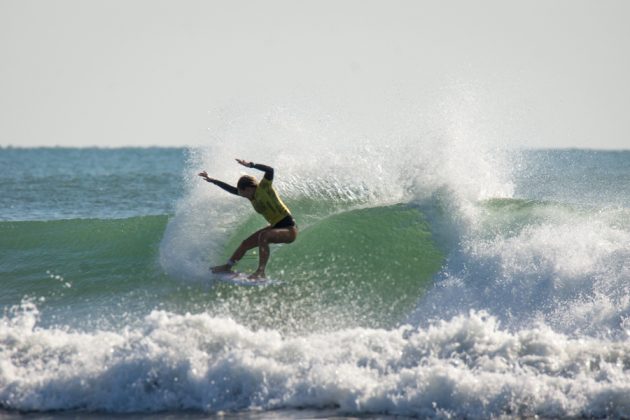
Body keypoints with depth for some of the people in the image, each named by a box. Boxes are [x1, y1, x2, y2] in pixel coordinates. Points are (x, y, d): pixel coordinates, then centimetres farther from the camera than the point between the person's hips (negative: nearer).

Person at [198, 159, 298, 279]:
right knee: (246, 243, 13)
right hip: (276, 227, 9)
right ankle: (228, 266, 32)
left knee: (263, 236, -35)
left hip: (289, 229, -9)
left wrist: (250, 165, -40)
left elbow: (270, 170, -35)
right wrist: (211, 180, 16)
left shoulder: (264, 187, -18)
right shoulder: (252, 195, 5)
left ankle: (261, 272, -38)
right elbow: (231, 189, 14)